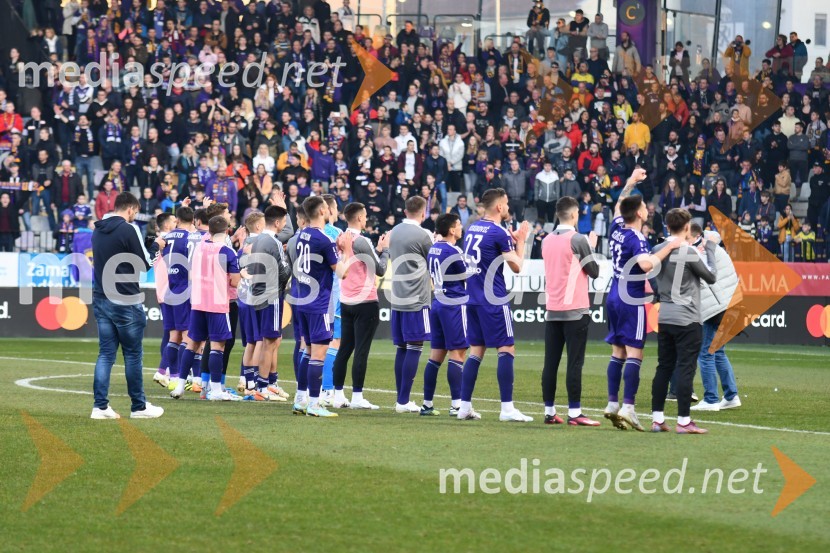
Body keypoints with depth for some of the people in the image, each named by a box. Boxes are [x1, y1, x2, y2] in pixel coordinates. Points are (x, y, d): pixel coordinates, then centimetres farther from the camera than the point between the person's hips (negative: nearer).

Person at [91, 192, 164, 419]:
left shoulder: (98, 230, 10)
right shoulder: (128, 230, -13)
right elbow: (145, 263, -10)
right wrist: (156, 246, 9)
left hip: (101, 299, 7)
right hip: (126, 302, -7)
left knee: (106, 353, 7)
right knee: (133, 354, 4)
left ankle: (100, 406, 2)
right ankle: (139, 406, 11)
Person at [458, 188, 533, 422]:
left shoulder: (472, 229, 11)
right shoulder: (499, 233, -13)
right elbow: (517, 267, -7)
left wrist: (512, 239, 21)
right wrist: (521, 241, 6)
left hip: (473, 298, 8)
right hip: (494, 301, -8)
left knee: (476, 351, 12)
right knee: (507, 350, -3)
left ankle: (465, 406, 9)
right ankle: (507, 409, -7)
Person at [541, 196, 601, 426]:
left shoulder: (547, 240, 8)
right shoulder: (579, 240, -10)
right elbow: (594, 271, -4)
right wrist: (592, 247, 11)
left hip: (552, 310, 6)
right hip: (575, 311, -6)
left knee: (551, 363, 6)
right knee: (574, 363, -5)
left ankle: (549, 411, 8)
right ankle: (574, 413, -7)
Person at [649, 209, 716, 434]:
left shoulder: (658, 250, 6)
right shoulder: (689, 251, -14)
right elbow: (711, 276, -4)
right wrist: (709, 251, 8)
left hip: (664, 318, 7)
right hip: (686, 320, -7)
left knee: (664, 368, 11)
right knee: (685, 369, -3)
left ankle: (657, 419, 11)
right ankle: (684, 421, -3)